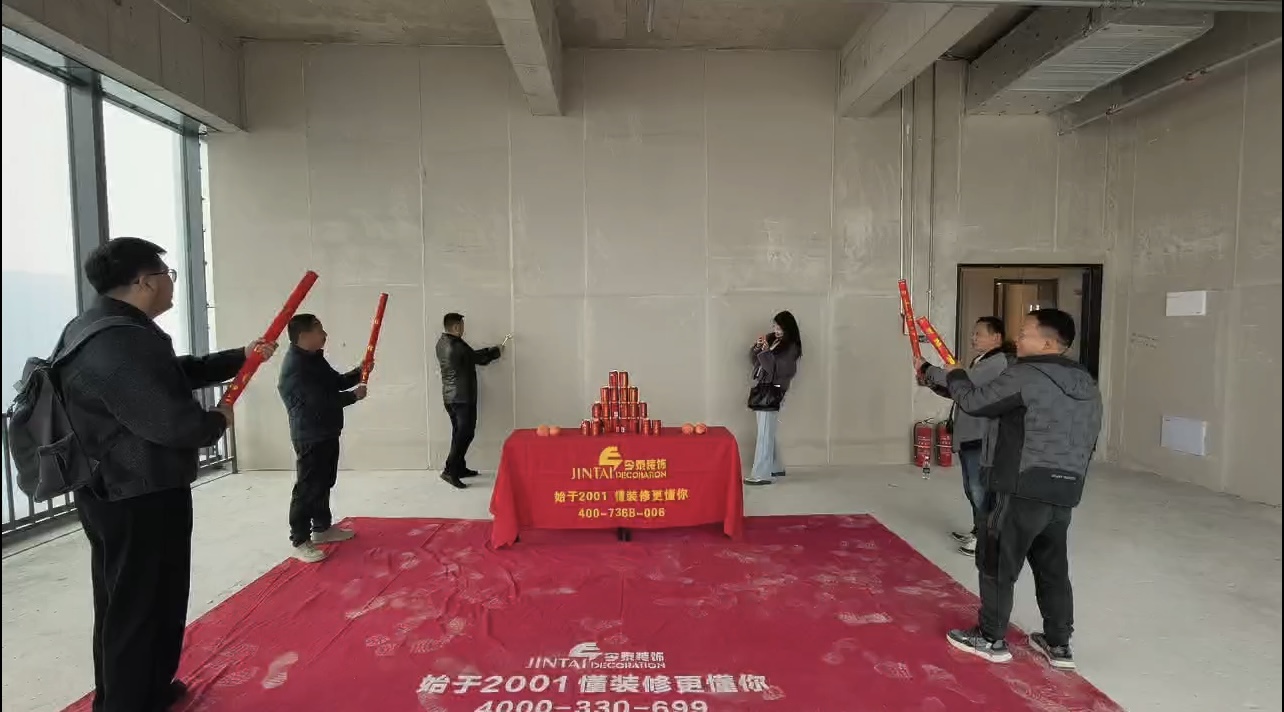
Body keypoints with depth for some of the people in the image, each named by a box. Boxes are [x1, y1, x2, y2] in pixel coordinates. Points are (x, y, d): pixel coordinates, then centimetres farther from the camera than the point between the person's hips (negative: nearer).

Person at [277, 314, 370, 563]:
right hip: (310, 437, -10)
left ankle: (322, 528, 32)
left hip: (326, 433, 10)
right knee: (307, 488, -4)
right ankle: (300, 541, 5)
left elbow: (336, 382, 20)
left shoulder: (315, 358, 11)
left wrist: (358, 373, 2)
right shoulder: (295, 366, -22)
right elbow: (319, 400, -27)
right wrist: (354, 395, -14)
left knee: (324, 483, 19)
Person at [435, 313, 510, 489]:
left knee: (458, 432, 15)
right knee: (465, 433, -6)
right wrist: (498, 350, 9)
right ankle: (450, 470, -10)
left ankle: (460, 468, 22)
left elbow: (470, 355, 13)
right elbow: (480, 358, -8)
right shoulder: (457, 346, -20)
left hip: (449, 396, 9)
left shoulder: (441, 343, 8)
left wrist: (492, 350, 13)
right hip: (463, 397, -9)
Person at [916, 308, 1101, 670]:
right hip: (1065, 495, 8)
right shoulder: (1088, 385, 11)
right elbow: (1087, 441, 16)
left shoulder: (1025, 375, -15)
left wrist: (955, 375, 10)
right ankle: (1059, 645, 29)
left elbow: (974, 402, -9)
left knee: (997, 566, 7)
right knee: (1053, 570, 19)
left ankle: (992, 639, 17)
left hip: (1021, 492, -8)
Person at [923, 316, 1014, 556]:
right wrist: (933, 383, 3)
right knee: (972, 488, 19)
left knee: (981, 488, -5)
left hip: (981, 437, -10)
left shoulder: (999, 361, -14)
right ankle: (978, 530, 32)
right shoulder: (979, 362, 18)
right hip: (967, 435, 10)